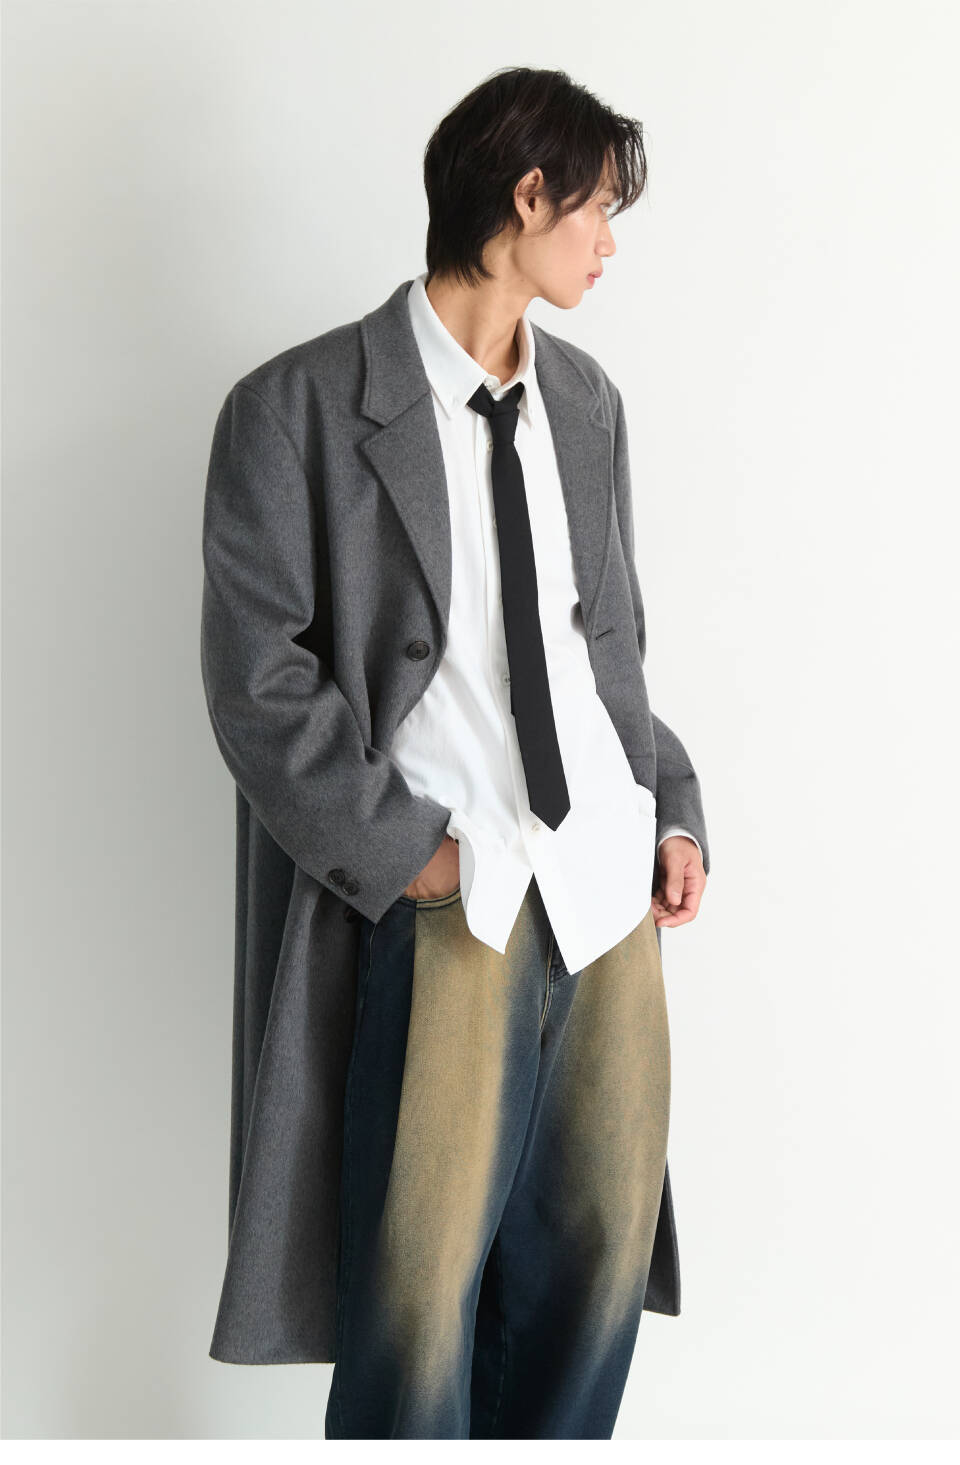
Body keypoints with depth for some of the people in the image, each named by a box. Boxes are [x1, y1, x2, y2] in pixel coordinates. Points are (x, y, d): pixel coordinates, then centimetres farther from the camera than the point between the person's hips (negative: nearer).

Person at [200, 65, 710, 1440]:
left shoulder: (588, 401, 14)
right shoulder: (300, 409, -4)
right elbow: (257, 677, -8)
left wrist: (672, 808, 8)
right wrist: (399, 848, -12)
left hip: (609, 889, 6)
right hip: (449, 899, -6)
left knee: (606, 1245, 12)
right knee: (426, 1276, 1)